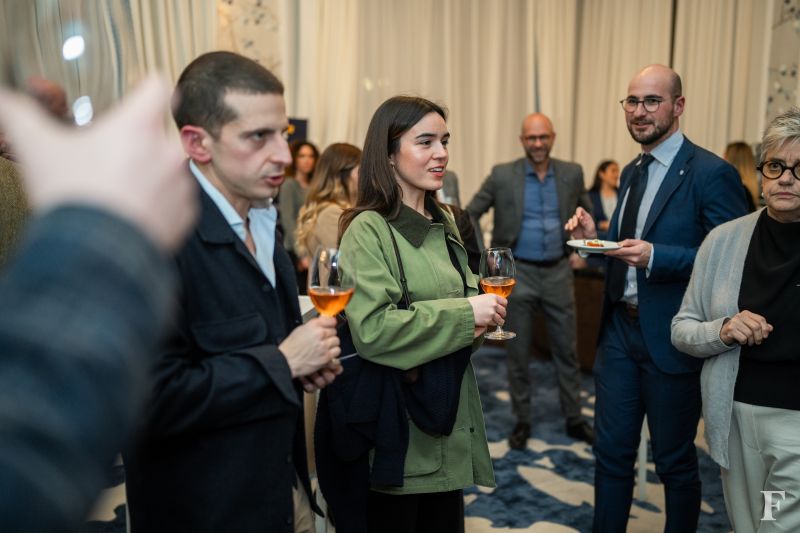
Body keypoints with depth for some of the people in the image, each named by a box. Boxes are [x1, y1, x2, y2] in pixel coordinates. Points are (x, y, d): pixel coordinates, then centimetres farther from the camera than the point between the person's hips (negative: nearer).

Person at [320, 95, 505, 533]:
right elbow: (371, 329, -25)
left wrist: (478, 317, -2)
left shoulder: (443, 224, 10)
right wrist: (464, 314, -21)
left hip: (449, 417, 8)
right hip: (396, 424, -7)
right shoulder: (369, 230, -15)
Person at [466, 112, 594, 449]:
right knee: (518, 352, 7)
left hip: (558, 272, 2)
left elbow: (587, 215, 15)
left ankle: (574, 419, 25)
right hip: (518, 273, -2)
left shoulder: (572, 174, 2)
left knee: (567, 349, 10)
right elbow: (470, 214, -1)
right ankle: (522, 420, 21)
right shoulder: (502, 175, -4)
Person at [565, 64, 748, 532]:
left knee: (675, 461, 12)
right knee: (611, 452, 15)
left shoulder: (711, 173, -13)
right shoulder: (631, 172, 11)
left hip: (671, 336, -6)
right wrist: (595, 238, -3)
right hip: (620, 328, 7)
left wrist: (655, 257, -27)